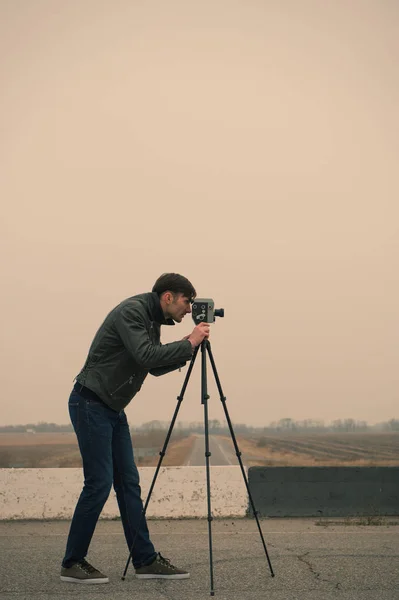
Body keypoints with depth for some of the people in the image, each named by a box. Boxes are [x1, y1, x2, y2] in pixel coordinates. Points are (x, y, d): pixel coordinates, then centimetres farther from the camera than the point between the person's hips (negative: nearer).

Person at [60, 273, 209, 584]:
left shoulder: (153, 320, 12)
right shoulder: (131, 311, -16)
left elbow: (156, 366, 18)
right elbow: (146, 356, -28)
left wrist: (187, 352, 4)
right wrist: (188, 343, -19)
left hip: (113, 409, 10)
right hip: (90, 404, -10)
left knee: (128, 483, 7)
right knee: (99, 482, -9)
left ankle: (146, 560, 10)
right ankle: (73, 564, 2)